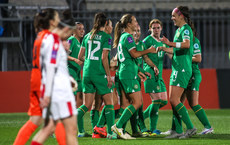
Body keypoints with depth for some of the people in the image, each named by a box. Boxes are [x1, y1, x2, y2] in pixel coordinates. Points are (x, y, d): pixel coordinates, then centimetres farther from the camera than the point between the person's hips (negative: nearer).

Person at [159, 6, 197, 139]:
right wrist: (164, 48, 25)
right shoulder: (179, 30, 19)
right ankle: (178, 131, 8)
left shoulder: (186, 29, -11)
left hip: (182, 69, -10)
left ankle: (190, 128, -12)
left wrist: (170, 43, -39)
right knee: (173, 100, 7)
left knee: (174, 100, -14)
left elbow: (186, 44, -32)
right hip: (177, 69, 10)